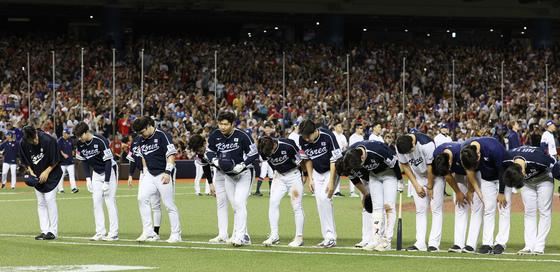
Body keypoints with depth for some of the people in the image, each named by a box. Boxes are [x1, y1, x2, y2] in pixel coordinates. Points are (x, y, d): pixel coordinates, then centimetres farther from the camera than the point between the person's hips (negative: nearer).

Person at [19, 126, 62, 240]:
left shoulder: (49, 140, -24)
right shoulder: (23, 144, -12)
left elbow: (56, 161, -13)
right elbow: (25, 162, 4)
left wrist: (46, 172, -17)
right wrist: (30, 171, -10)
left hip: (51, 174, -4)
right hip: (37, 177, 4)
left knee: (50, 200, -10)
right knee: (40, 203, 5)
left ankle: (53, 231, -5)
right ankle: (44, 231, 9)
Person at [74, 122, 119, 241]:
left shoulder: (100, 141, -26)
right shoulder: (80, 144, -8)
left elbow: (108, 162, -23)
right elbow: (84, 161, 6)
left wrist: (106, 182, -24)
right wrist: (88, 178, -3)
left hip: (109, 171, -6)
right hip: (96, 173, 6)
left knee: (110, 201, -10)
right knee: (96, 202, 0)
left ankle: (113, 233, -8)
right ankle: (100, 232, 3)